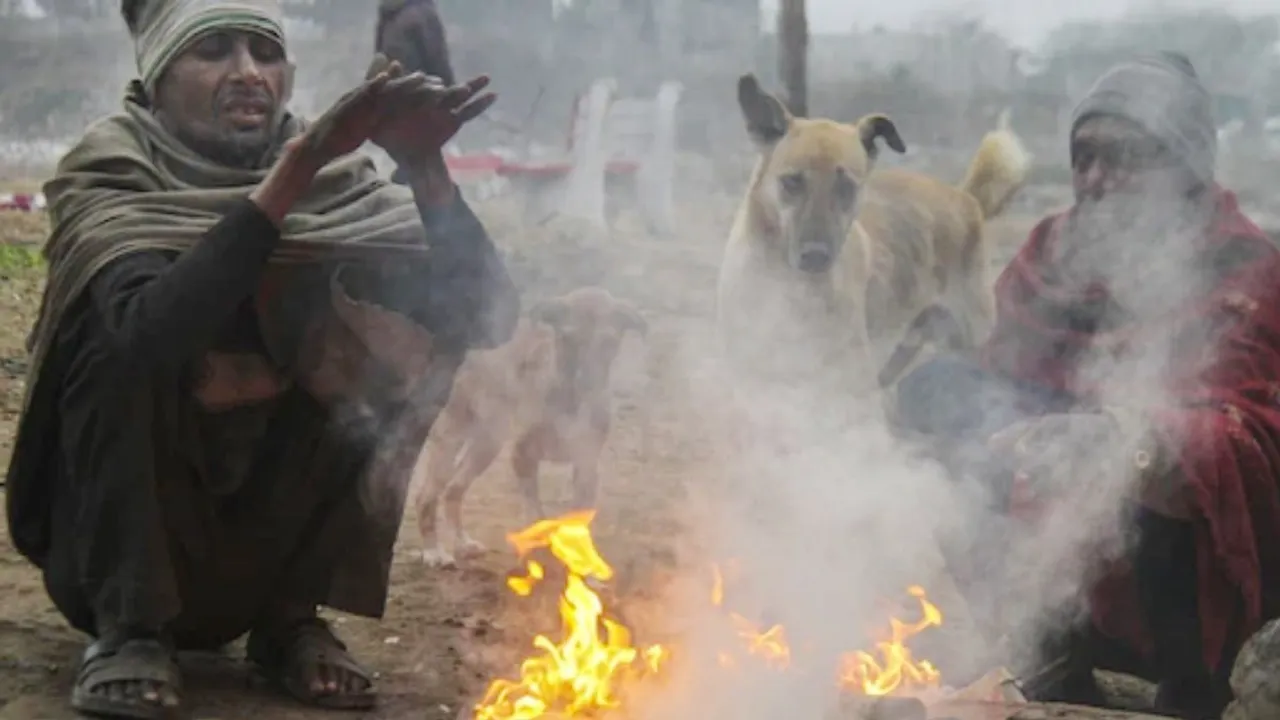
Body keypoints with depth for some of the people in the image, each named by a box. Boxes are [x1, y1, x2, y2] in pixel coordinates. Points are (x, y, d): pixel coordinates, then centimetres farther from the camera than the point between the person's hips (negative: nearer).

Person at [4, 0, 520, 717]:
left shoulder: (334, 175, -8)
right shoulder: (110, 175, -16)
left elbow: (487, 315, -19)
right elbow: (152, 331, -38)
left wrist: (424, 165, -32)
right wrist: (293, 171, -42)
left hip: (268, 529, 4)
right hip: (124, 522, -3)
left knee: (397, 333, -15)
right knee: (129, 335, -28)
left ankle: (291, 617, -4)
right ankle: (130, 627, -14)